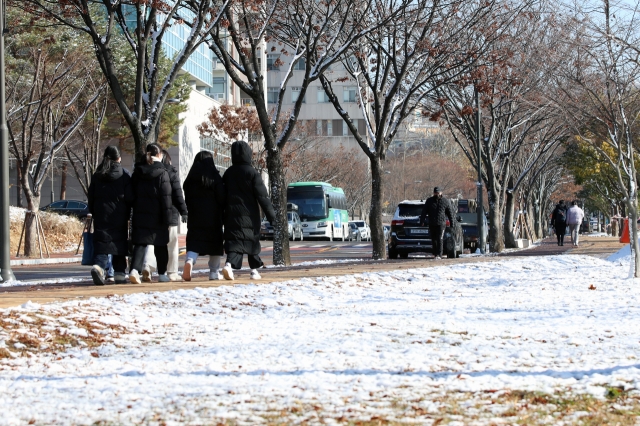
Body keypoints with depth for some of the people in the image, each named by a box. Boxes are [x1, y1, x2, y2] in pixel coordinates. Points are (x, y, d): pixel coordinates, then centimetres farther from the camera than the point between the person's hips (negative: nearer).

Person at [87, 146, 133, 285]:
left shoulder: (97, 175, 6)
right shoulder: (124, 175, -3)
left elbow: (90, 198, 8)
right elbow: (129, 198, -6)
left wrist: (94, 213, 17)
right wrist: (127, 215, 6)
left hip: (101, 216, 1)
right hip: (119, 217, -1)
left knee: (101, 242, -3)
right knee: (120, 242, 10)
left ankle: (99, 266, -28)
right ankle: (119, 273, 13)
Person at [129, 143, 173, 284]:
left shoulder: (138, 172, 6)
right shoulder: (162, 172, -9)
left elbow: (133, 193, 10)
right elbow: (166, 198, -11)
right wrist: (167, 218, -9)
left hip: (140, 214, 3)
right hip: (157, 216, -3)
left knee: (140, 243, -1)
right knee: (160, 244, 10)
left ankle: (134, 269, -22)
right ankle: (162, 274, 19)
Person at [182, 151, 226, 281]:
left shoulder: (190, 178, 5)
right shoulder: (214, 176, -4)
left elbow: (187, 198, 8)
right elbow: (221, 197, -3)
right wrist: (222, 214, 6)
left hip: (195, 216, 2)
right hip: (213, 217, -2)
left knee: (194, 241, 1)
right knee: (215, 242, 8)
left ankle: (189, 260, -28)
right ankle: (214, 272, 10)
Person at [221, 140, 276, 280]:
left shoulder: (228, 173, 6)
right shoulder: (252, 173, -7)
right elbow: (262, 195, -8)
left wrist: (222, 216, 17)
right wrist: (271, 215, -4)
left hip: (232, 214, 2)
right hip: (250, 214, -2)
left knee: (234, 240, -3)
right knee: (252, 240, 11)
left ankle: (229, 264, -28)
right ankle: (254, 270, 16)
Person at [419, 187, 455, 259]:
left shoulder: (445, 201, 5)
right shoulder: (429, 201, 8)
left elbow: (450, 212, 10)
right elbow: (424, 212, 7)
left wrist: (452, 222, 8)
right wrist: (422, 221, -1)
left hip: (441, 224, -3)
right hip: (432, 224, 3)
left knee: (439, 239, -12)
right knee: (433, 240, 9)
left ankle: (439, 255, -15)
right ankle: (435, 254, 21)